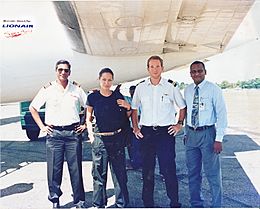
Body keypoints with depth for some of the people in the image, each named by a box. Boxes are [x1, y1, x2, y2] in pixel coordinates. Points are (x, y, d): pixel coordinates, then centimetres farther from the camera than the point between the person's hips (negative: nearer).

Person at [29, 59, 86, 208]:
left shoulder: (76, 88, 7)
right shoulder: (48, 89, 5)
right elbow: (33, 108, 11)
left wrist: (86, 125, 6)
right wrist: (42, 126, 4)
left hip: (73, 132, 0)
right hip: (54, 133, 0)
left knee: (76, 168, 3)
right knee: (54, 168, 3)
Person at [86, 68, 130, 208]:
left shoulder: (118, 96, 5)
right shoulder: (93, 97, 1)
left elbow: (126, 116, 17)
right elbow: (88, 119, 10)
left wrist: (128, 107, -3)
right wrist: (90, 134, -2)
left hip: (117, 138, 1)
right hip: (99, 139, -1)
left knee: (119, 173, 6)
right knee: (99, 174, 6)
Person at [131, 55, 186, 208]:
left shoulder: (171, 87, 2)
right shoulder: (141, 88, 7)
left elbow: (183, 107, 13)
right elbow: (134, 109, 17)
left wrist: (179, 124, 4)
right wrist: (135, 127, 9)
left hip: (166, 132, -2)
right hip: (146, 132, 2)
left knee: (169, 169, -3)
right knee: (147, 170, 9)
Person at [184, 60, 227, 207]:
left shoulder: (214, 89, -7)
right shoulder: (187, 90, 9)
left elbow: (222, 114, -9)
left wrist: (219, 139, -14)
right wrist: (186, 133, 12)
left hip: (207, 133, -5)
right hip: (191, 134, 5)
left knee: (213, 173, 1)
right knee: (193, 172, 14)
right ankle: (196, 204, 31)